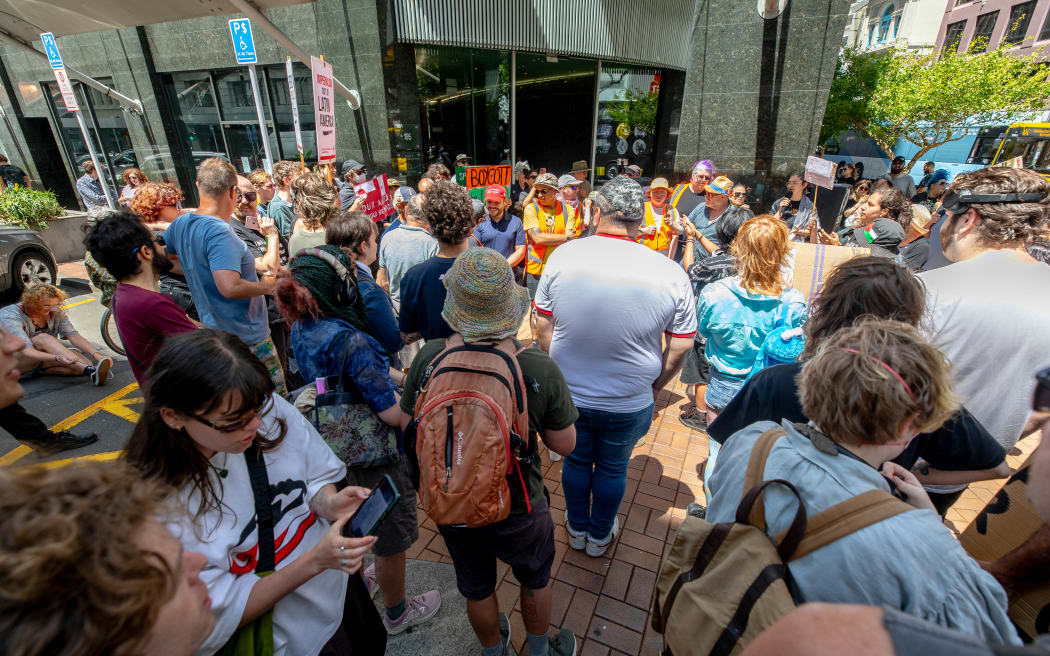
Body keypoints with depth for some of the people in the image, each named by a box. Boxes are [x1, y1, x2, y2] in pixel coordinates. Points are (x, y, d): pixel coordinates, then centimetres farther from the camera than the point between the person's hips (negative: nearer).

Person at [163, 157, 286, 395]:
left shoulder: (181, 224, 4)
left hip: (212, 329, 9)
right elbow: (230, 288, -35)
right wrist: (266, 286, -18)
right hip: (247, 338, -9)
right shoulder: (219, 233, -25)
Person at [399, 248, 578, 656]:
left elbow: (408, 427, -7)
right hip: (516, 507, -2)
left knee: (476, 588, 30)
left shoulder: (428, 357, -24)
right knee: (535, 580, 30)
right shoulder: (541, 370, -29)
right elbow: (564, 445, -16)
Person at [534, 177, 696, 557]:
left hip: (569, 394, 1)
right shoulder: (671, 274, -15)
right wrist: (654, 387, 9)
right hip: (628, 404, 0)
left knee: (576, 460, 24)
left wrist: (560, 373, 9)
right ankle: (599, 536, 46)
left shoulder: (563, 257, -13)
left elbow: (543, 327, -5)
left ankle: (577, 529, 48)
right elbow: (680, 347, -7)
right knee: (613, 469, 23)